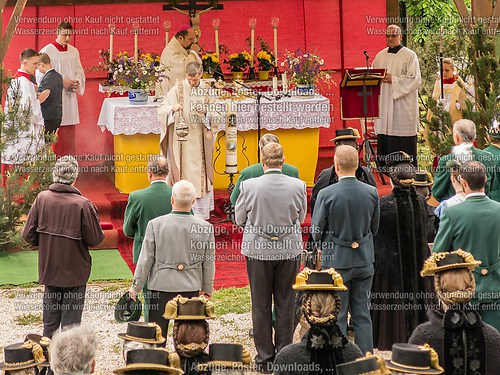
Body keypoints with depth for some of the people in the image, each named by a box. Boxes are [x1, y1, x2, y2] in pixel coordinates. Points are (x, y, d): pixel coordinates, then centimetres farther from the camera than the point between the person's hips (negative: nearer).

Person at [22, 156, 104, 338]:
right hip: (75, 272, -3)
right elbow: (95, 240, -14)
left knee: (50, 322, 17)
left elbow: (28, 235, -5)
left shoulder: (42, 198, -8)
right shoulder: (83, 205, -18)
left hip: (48, 270, 4)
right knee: (70, 323, 7)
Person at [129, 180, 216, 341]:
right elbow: (208, 263, 3)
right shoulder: (205, 228, -6)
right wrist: (207, 289, 17)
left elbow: (146, 259, -5)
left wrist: (136, 286, 7)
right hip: (191, 288, 1)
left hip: (161, 286, -1)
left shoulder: (155, 224, -10)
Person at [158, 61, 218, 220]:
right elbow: (161, 109, -6)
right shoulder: (178, 89, -3)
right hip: (182, 138, -2)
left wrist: (205, 112, -15)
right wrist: (172, 108, -26)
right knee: (182, 171, -2)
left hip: (200, 139, 2)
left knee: (201, 171, 6)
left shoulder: (207, 90, 3)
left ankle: (201, 210, 13)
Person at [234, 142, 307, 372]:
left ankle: (265, 359, 15)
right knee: (285, 305, 12)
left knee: (261, 306, 10)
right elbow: (301, 218, 5)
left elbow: (240, 219, 0)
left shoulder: (248, 186, -14)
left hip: (258, 251, -1)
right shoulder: (298, 186, -10)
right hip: (289, 250, 1)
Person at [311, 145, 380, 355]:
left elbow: (316, 230, -8)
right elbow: (374, 227, 7)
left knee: (337, 316, 6)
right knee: (362, 314, 12)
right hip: (364, 259, 4)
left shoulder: (326, 194, -16)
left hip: (336, 261, -4)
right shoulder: (371, 192, -4)